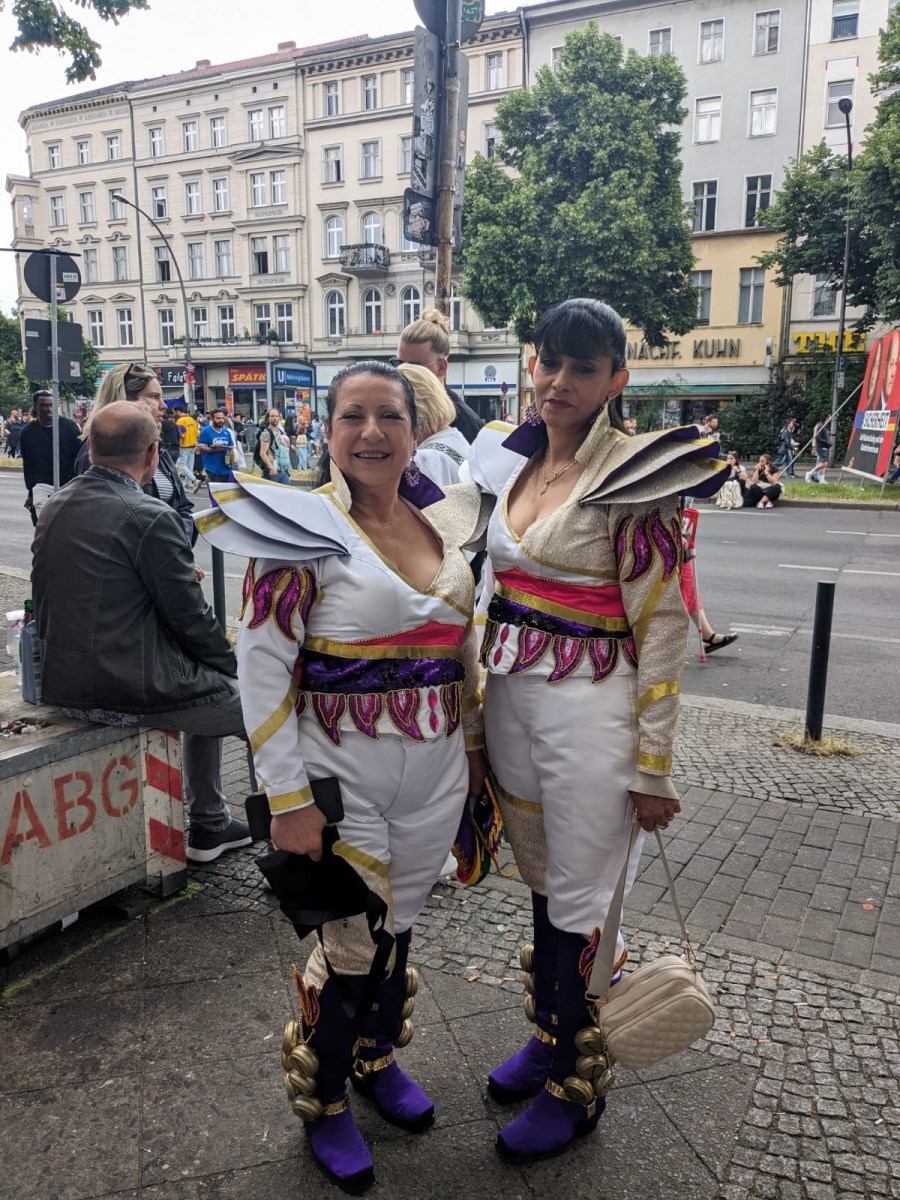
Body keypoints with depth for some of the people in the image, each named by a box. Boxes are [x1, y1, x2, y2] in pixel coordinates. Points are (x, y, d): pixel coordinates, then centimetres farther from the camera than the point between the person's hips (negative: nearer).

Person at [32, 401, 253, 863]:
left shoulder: (54, 506, 5)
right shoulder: (149, 516, -19)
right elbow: (189, 617, -15)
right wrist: (234, 665, 3)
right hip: (131, 691, -8)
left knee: (210, 688, 29)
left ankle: (209, 825, 36)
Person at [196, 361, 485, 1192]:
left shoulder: (437, 525, 6)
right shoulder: (303, 526, -12)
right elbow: (261, 666, -14)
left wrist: (472, 743, 15)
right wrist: (289, 799, -16)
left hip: (435, 774, 5)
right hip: (346, 776, -5)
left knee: (399, 923, 20)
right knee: (352, 944, 8)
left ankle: (377, 1058, 48)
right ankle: (325, 1101, 36)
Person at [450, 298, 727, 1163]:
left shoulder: (637, 476, -12)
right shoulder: (509, 463, 7)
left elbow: (663, 623, -13)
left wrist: (651, 765, -13)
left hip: (591, 711, -6)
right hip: (511, 697, 6)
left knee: (578, 905, 8)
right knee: (540, 881, 20)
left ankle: (576, 1085, 30)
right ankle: (549, 1034, 42)